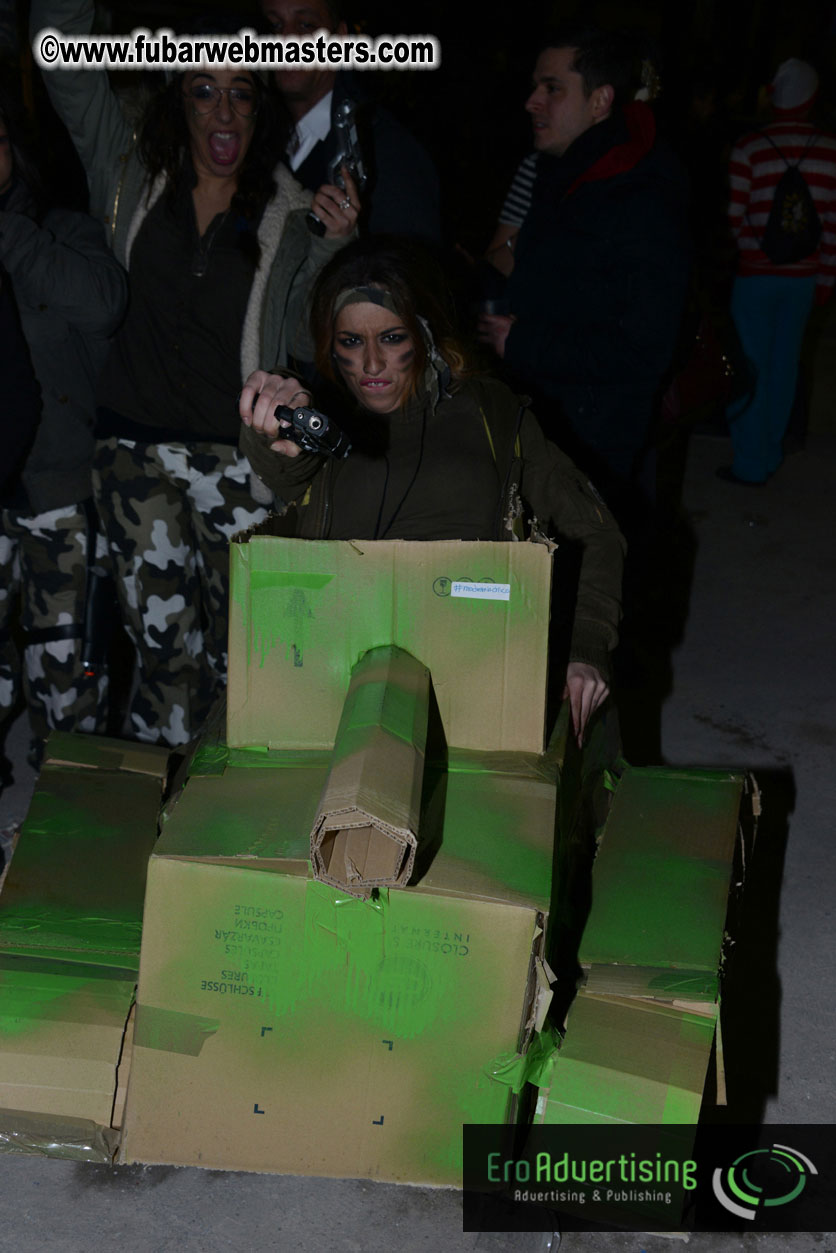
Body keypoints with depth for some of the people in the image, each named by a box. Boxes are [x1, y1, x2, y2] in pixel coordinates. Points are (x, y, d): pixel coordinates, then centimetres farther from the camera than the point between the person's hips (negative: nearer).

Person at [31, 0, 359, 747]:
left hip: (238, 452, -1)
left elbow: (306, 337, -2)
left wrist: (335, 248, -15)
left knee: (240, 640, 1)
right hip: (136, 446, 1)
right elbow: (70, 64, 6)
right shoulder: (135, 182, 8)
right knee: (163, 641, 4)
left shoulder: (288, 216, 3)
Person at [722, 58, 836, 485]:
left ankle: (751, 463, 8)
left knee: (752, 367, 4)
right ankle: (771, 453, 22)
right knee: (785, 365, 12)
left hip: (755, 274, -3)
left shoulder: (749, 148, -9)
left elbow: (734, 217, -8)